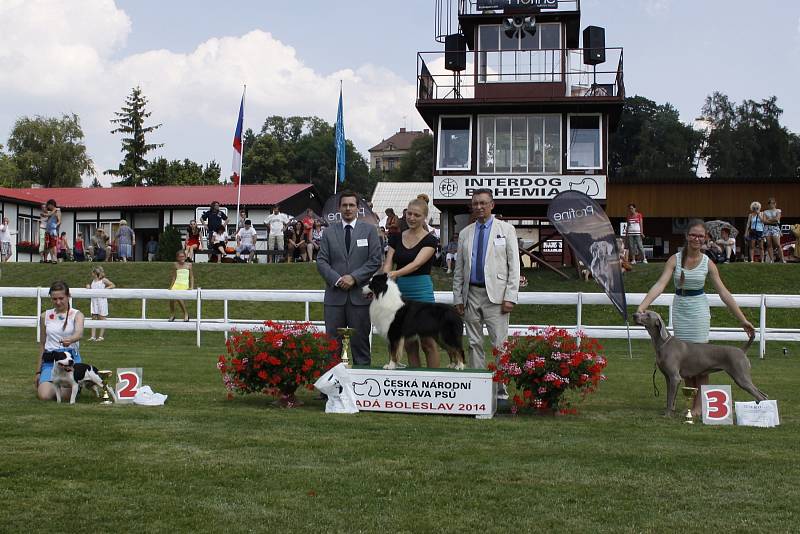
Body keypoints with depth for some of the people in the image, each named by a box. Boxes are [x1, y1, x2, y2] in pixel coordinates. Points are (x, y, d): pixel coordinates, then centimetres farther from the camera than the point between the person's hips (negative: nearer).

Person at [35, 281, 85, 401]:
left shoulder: (76, 314, -1)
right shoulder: (45, 316, 9)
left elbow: (79, 333, -22)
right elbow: (42, 344, 14)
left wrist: (69, 340, -46)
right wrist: (38, 371, 14)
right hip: (50, 359, 3)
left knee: (64, 395, -22)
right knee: (44, 396, -20)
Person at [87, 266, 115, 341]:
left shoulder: (103, 280, -6)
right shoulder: (93, 281, 11)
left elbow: (113, 285, -8)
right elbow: (89, 285, 28)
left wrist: (105, 289, -18)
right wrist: (88, 286, 6)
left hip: (101, 300, -5)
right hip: (94, 300, 5)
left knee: (101, 318, 2)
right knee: (94, 318, 4)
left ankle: (101, 336, 8)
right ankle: (93, 336, 5)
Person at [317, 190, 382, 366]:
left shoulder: (369, 230, 6)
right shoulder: (329, 232, 11)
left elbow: (375, 260, -1)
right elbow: (321, 261, 5)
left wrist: (354, 277, -12)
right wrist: (337, 279, -10)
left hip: (360, 295, -1)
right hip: (334, 295, 2)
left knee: (360, 341, 3)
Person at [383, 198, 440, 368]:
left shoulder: (430, 240, -6)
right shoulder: (396, 238, 9)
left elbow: (416, 264, -20)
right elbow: (388, 263, 1)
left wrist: (395, 274, -35)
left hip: (422, 291, -5)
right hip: (399, 291, 5)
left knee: (428, 341, -2)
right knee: (408, 343, 8)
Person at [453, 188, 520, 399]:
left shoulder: (506, 230, 3)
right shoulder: (465, 233, 13)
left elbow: (514, 265, -2)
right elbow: (459, 269, 14)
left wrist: (510, 297, -9)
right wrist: (458, 298, 7)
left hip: (495, 295, -4)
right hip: (472, 293, 4)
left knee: (500, 344, -7)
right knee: (475, 343, 7)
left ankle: (502, 390, -1)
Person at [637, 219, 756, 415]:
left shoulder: (707, 263, -4)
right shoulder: (675, 259, -5)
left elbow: (724, 293, -2)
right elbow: (660, 285, -14)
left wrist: (743, 320, -3)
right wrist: (642, 307, -28)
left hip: (699, 310, -1)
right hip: (680, 309, 1)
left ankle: (699, 406, 1)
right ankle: (691, 401, 16)